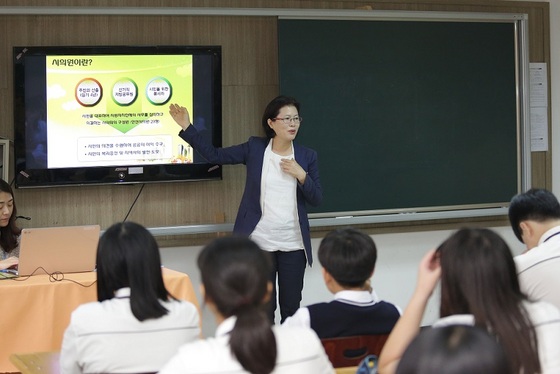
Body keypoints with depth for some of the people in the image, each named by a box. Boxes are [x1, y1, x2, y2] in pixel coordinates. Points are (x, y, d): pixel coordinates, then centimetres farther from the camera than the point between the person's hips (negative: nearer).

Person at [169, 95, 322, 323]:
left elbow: (316, 199, 3)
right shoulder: (255, 148, 0)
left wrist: (301, 175, -14)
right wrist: (187, 128, -7)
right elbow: (214, 155, 0)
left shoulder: (307, 156, 3)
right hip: (259, 243, -1)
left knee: (291, 306, 8)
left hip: (293, 245, 1)